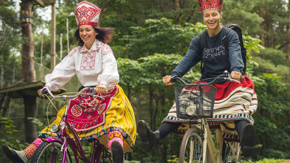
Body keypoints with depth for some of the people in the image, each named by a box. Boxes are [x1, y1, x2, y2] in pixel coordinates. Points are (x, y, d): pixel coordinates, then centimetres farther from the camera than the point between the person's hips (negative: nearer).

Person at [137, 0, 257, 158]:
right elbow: (188, 59, -4)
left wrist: (236, 70, -41)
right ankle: (156, 136, -36)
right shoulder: (198, 41, 9)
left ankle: (244, 139, -60)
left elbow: (235, 54, -18)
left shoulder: (230, 35, 0)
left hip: (229, 84, -3)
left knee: (240, 99, -35)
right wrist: (173, 75, -25)